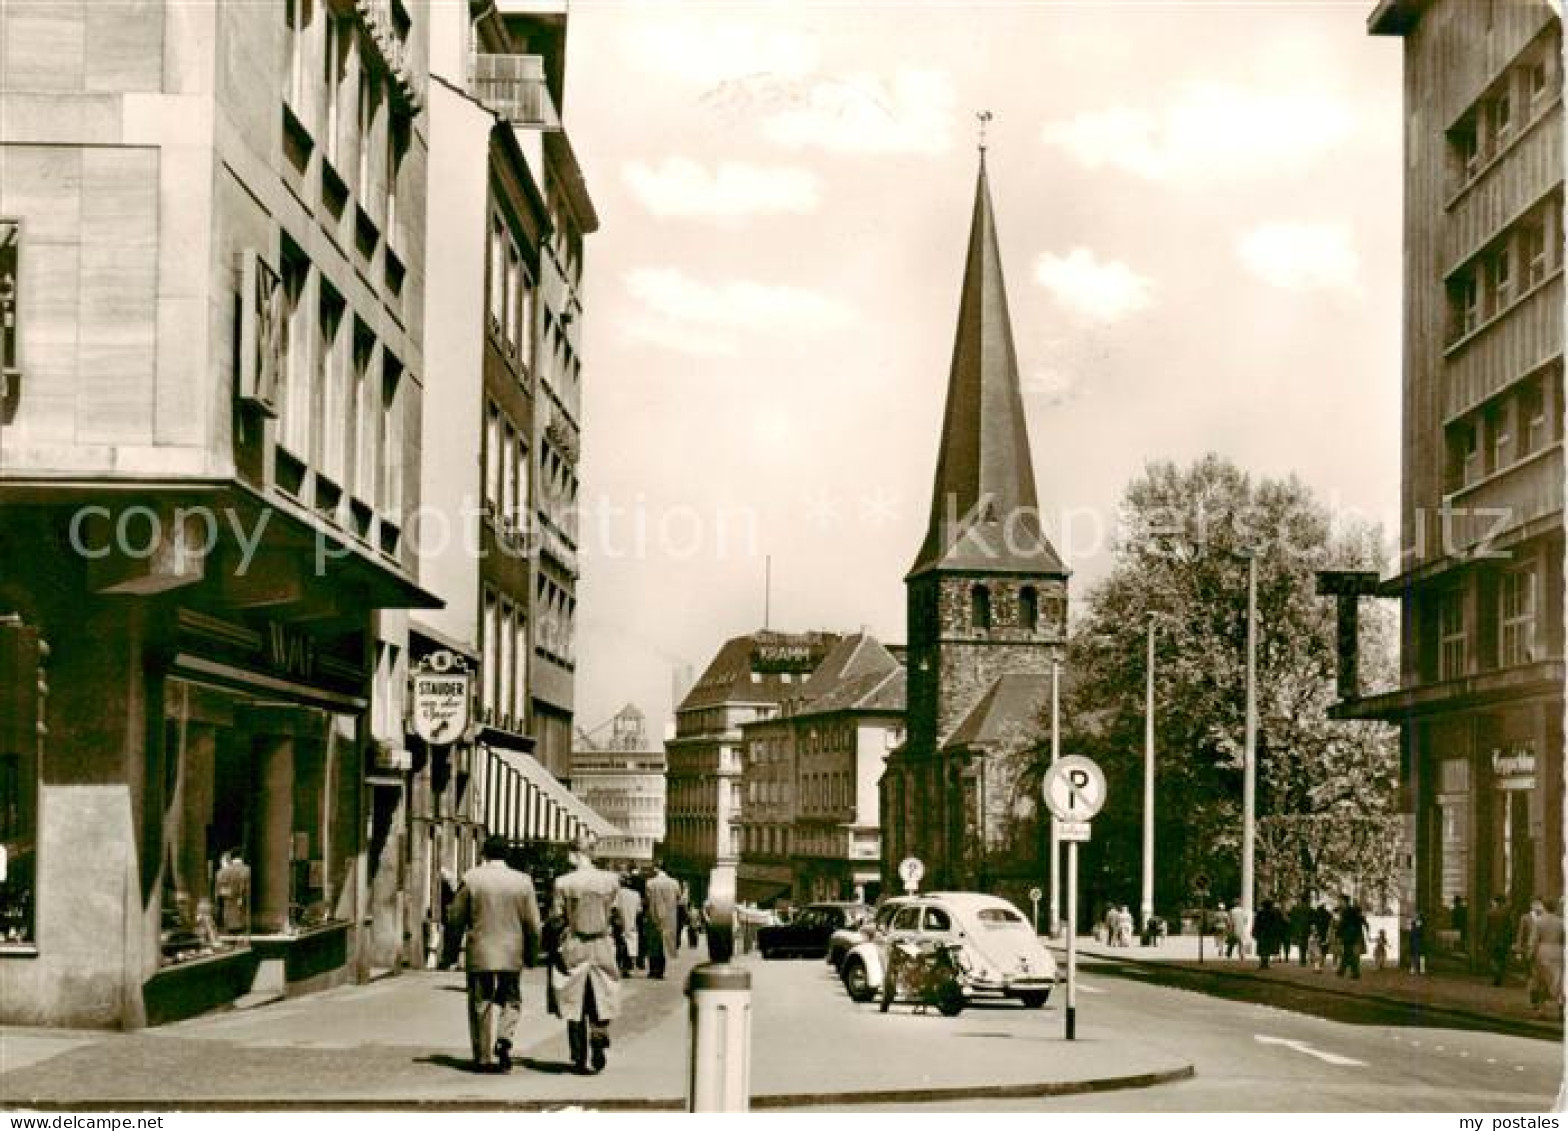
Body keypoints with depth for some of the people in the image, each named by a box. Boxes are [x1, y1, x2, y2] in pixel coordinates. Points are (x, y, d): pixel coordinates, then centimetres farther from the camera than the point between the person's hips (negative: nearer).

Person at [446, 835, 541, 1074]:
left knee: (483, 1005, 8)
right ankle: (504, 1038, -8)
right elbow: (533, 925, 1)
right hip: (512, 955, 1)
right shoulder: (522, 882, -1)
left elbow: (455, 918, -1)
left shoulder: (472, 879, -5)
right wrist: (531, 954, 13)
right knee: (510, 1001, 16)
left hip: (480, 955, -1)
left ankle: (486, 1058, 9)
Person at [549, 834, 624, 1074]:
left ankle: (580, 1058, 9)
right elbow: (617, 916, 1)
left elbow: (556, 919, -7)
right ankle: (598, 1053, 5)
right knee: (600, 1002, 12)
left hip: (573, 948, -1)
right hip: (602, 947, 1)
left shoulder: (563, 883, -10)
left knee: (575, 1009, 8)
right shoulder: (610, 880, -4)